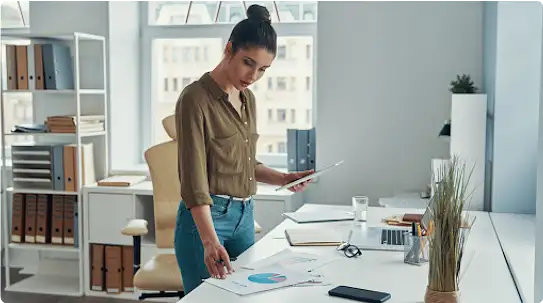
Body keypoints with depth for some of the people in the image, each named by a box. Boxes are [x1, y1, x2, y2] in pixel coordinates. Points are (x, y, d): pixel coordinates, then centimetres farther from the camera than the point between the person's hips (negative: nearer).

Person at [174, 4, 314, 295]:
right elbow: (194, 177, -22)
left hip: (244, 217, 8)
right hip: (204, 218, -7)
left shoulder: (247, 99, 10)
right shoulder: (195, 98, -15)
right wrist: (210, 241, -31)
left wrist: (281, 178, 4)